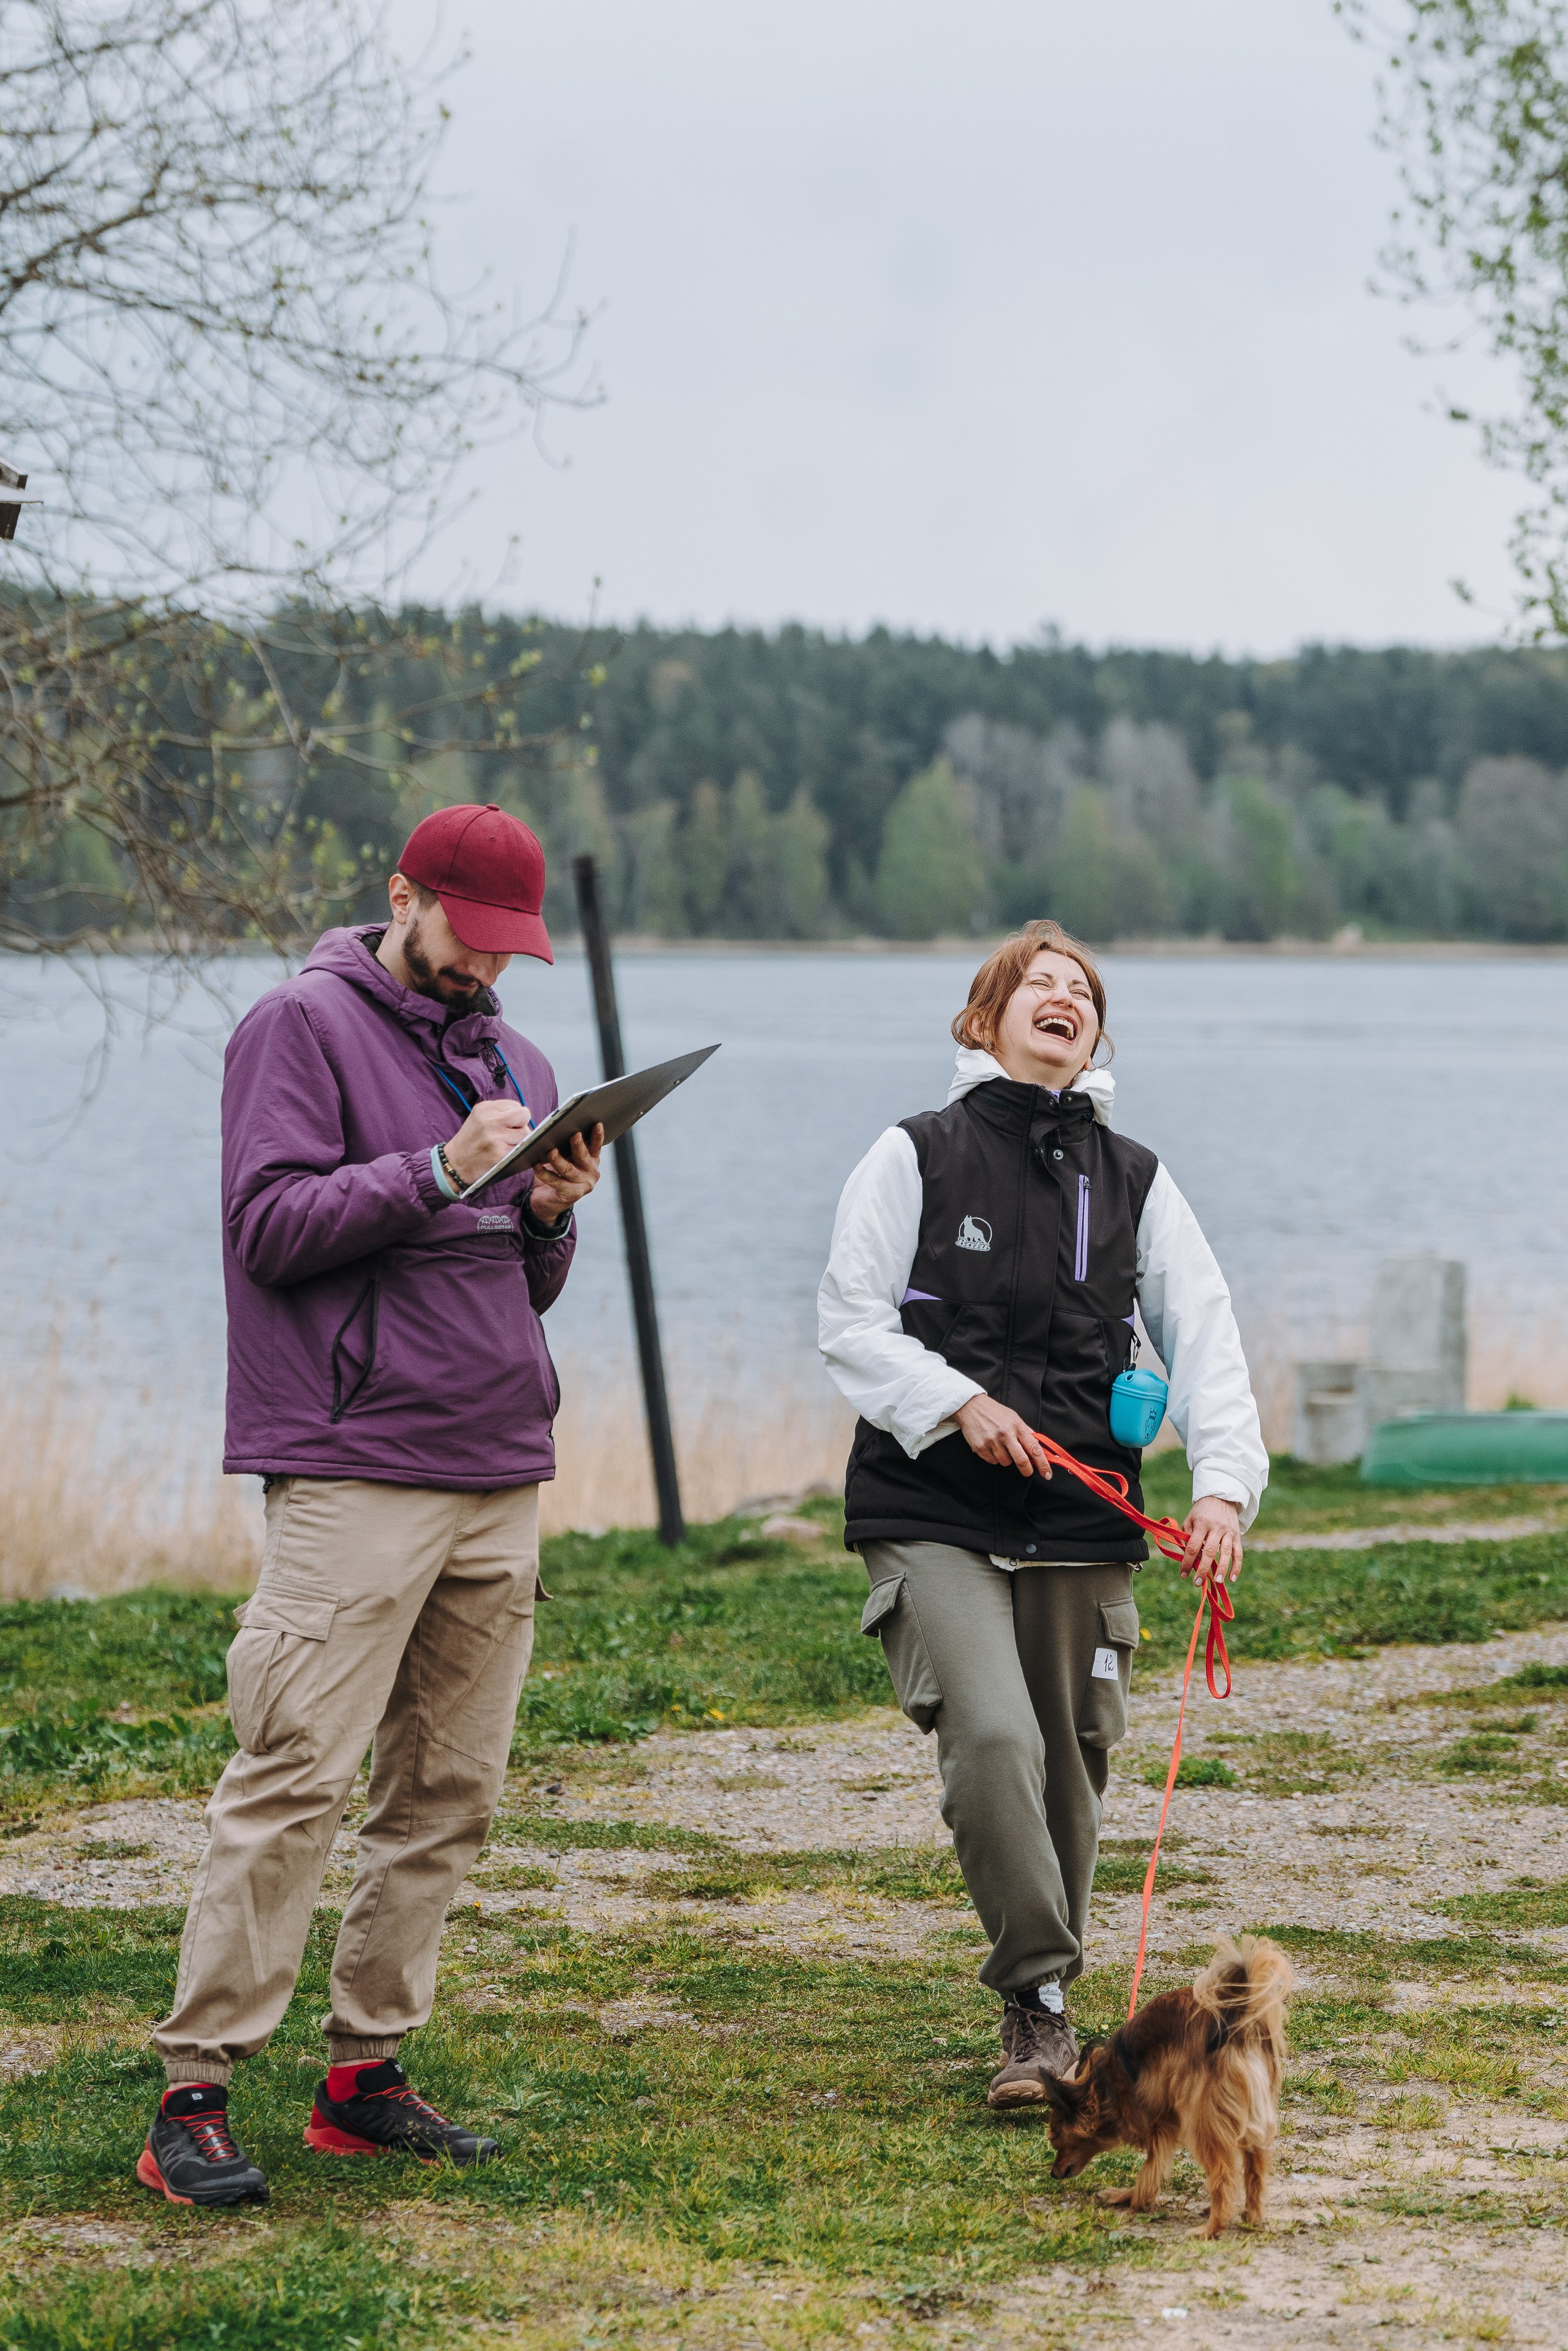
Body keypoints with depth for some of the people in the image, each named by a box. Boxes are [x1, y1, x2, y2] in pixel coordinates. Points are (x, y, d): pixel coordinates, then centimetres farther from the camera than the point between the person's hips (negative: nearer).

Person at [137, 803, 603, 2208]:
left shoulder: (517, 1064, 19)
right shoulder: (302, 1027, -1)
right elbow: (270, 1226, -11)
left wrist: (550, 1215, -1)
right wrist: (439, 1170, -18)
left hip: (501, 1480, 7)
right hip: (354, 1472, -7)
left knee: (449, 1794, 6)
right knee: (296, 1782, -12)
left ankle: (369, 2069, 13)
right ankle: (198, 2085, -9)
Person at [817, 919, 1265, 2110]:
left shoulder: (1135, 1182, 12)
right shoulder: (916, 1156, 4)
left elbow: (1205, 1341, 5)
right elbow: (850, 1318, 0)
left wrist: (1225, 1482, -10)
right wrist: (958, 1403, -15)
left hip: (1083, 1526, 3)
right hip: (933, 1518, -3)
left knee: (1071, 1771, 6)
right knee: (993, 1740, -22)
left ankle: (1041, 2011, 24)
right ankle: (1040, 2004, -14)